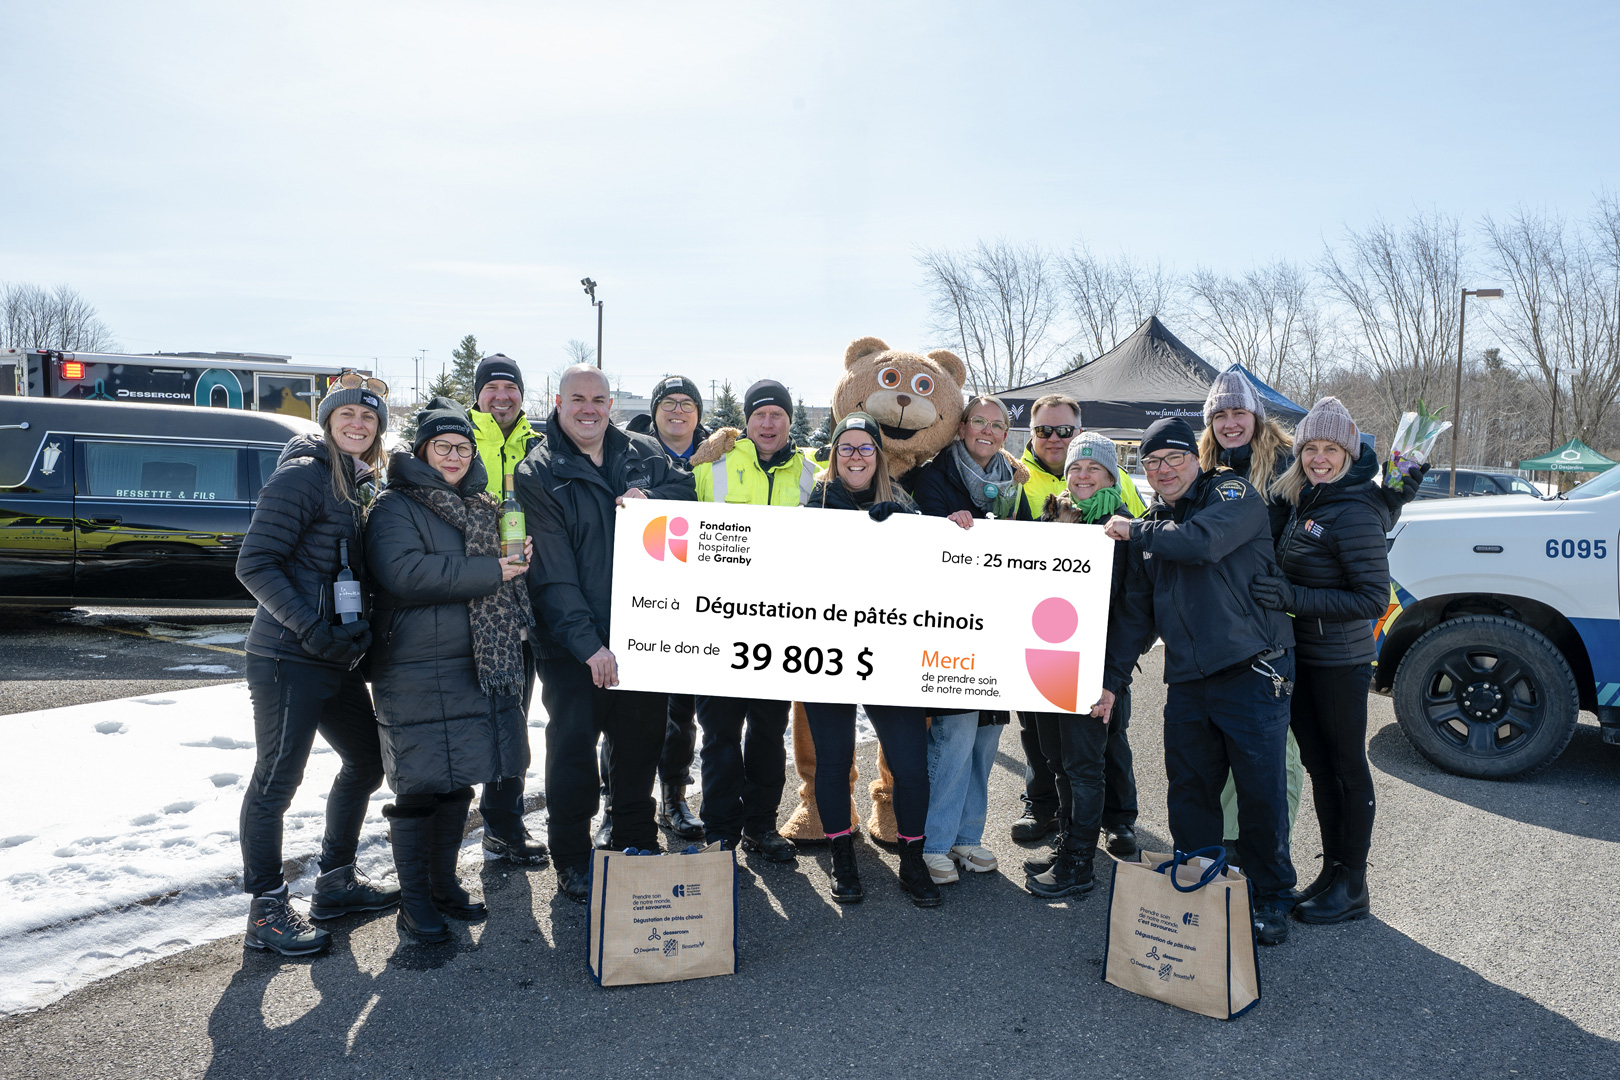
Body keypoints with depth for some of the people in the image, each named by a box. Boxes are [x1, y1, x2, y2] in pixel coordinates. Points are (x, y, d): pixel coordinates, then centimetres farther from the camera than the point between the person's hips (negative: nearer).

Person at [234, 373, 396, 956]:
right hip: (288, 657, -9)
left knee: (367, 760, 18)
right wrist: (311, 629, -21)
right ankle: (267, 911, 13)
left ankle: (336, 881, 33)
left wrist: (362, 632, 10)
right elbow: (255, 564, -16)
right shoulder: (303, 475, -11)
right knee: (277, 779, -1)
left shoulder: (361, 485, 15)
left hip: (337, 658, 9)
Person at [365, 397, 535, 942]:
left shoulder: (479, 505, 18)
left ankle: (444, 885, 28)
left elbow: (504, 576, 29)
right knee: (419, 785, -1)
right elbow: (403, 572, -23)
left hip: (475, 667, 7)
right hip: (416, 669, -7)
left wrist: (516, 558, 5)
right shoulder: (395, 506, -6)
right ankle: (414, 902, 12)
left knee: (459, 781, 14)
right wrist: (489, 570, -20)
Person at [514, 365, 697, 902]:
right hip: (572, 644, -4)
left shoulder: (643, 452, 8)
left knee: (640, 737, 14)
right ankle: (571, 860, 20)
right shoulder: (537, 473, -6)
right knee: (572, 745, 3)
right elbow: (553, 572, -12)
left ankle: (637, 844, 32)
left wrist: (650, 499, -14)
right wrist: (589, 644, -19)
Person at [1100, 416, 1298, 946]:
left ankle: (1271, 900, 18)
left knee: (1261, 793, 1)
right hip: (1187, 684, 6)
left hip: (1252, 674, -5)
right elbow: (1135, 611, 18)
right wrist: (1112, 678, 13)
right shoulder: (1151, 526, 15)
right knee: (1189, 796, 8)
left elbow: (1202, 542, -24)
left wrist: (1134, 530, -8)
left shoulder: (1233, 494, -2)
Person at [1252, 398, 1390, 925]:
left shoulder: (1354, 513, -18)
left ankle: (1352, 886, 17)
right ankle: (1331, 871, 28)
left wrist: (1294, 598, -25)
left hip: (1341, 662, -8)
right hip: (1301, 656, 8)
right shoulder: (1302, 503, 7)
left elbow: (1373, 598, -21)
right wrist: (1277, 593, 4)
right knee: (1319, 765, 15)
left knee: (1348, 768, 5)